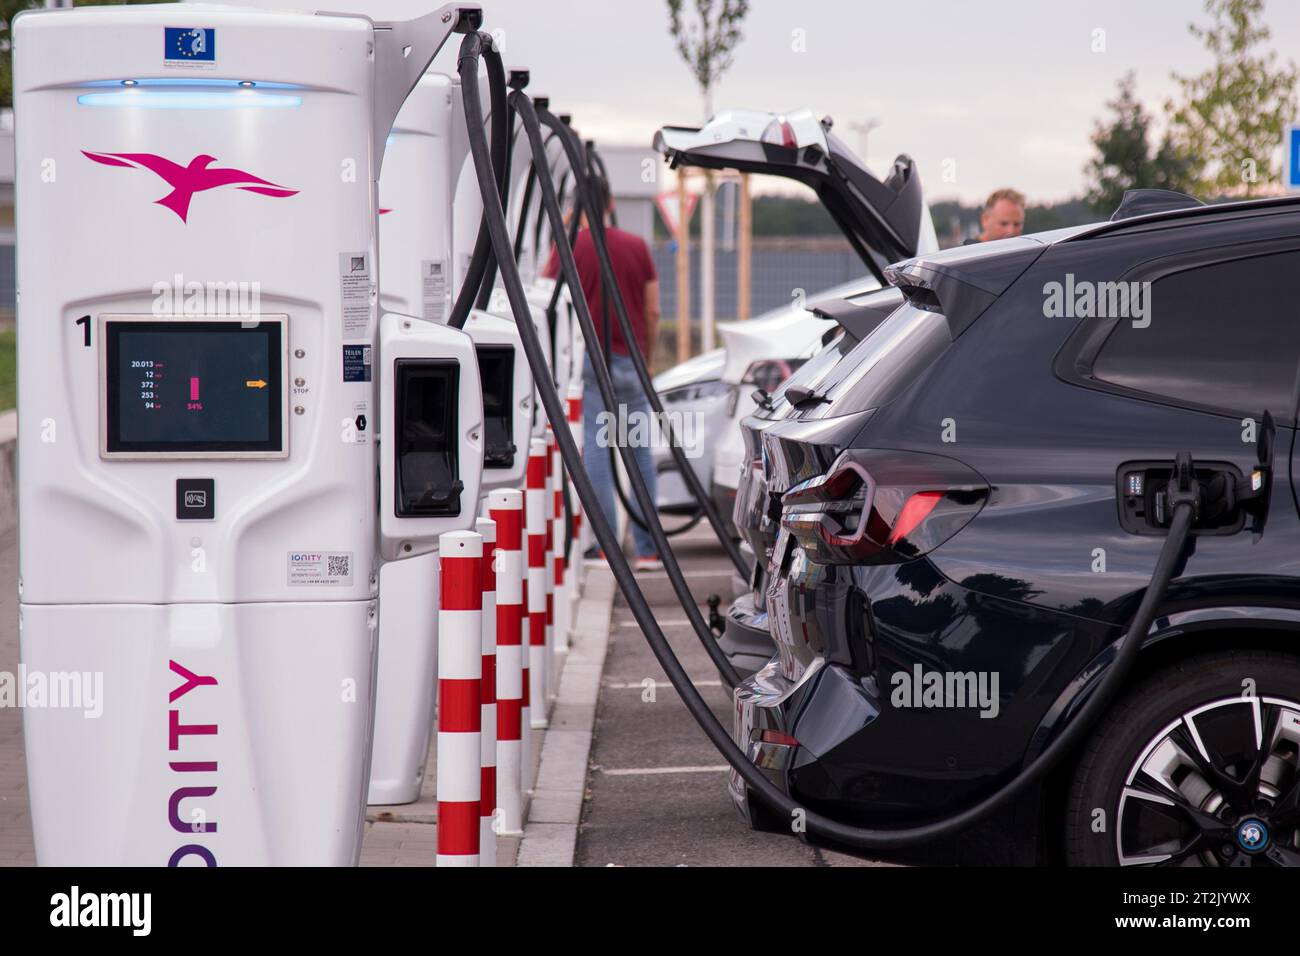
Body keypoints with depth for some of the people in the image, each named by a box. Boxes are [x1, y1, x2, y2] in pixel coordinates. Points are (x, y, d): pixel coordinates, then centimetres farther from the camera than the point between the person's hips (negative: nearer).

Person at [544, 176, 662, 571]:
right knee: (640, 453, 7)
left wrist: (556, 243, 9)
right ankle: (647, 548, 7)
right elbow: (653, 311, 7)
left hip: (587, 357, -3)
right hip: (629, 359, 3)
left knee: (593, 450, -3)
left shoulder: (570, 247, -4)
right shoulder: (637, 247, 5)